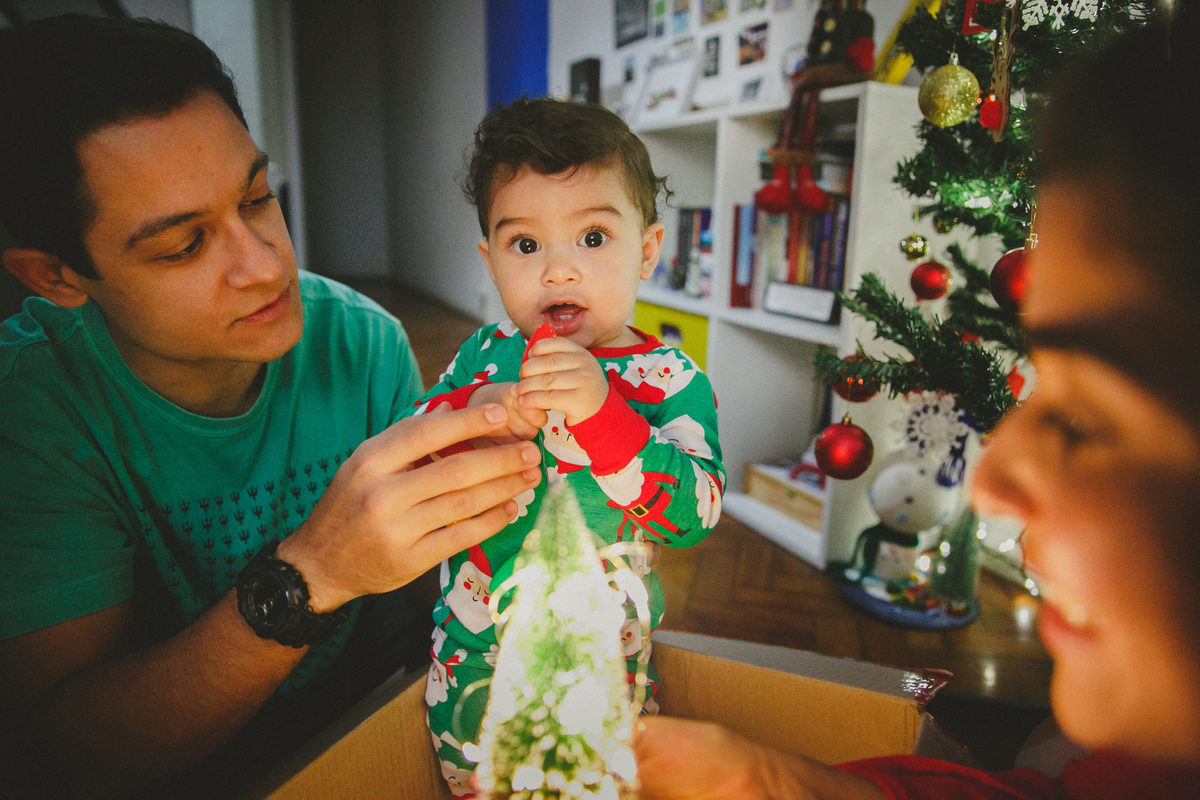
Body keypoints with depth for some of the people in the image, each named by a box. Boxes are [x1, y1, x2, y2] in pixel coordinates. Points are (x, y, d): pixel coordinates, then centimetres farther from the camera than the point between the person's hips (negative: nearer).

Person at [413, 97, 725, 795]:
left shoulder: (671, 382, -15)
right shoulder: (485, 353, -5)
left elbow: (695, 514, -26)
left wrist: (600, 413, -39)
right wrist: (469, 416, -24)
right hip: (472, 655, 3)